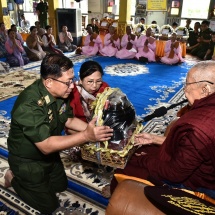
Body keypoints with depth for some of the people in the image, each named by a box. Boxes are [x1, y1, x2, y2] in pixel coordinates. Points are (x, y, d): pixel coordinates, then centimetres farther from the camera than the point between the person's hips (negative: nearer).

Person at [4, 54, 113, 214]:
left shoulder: (60, 92, -13)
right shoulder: (29, 105, -37)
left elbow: (69, 120, -1)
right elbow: (46, 146, -39)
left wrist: (93, 128, -17)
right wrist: (86, 136, -44)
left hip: (49, 154, 7)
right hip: (27, 160, -7)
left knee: (61, 186, 25)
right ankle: (14, 178, 25)